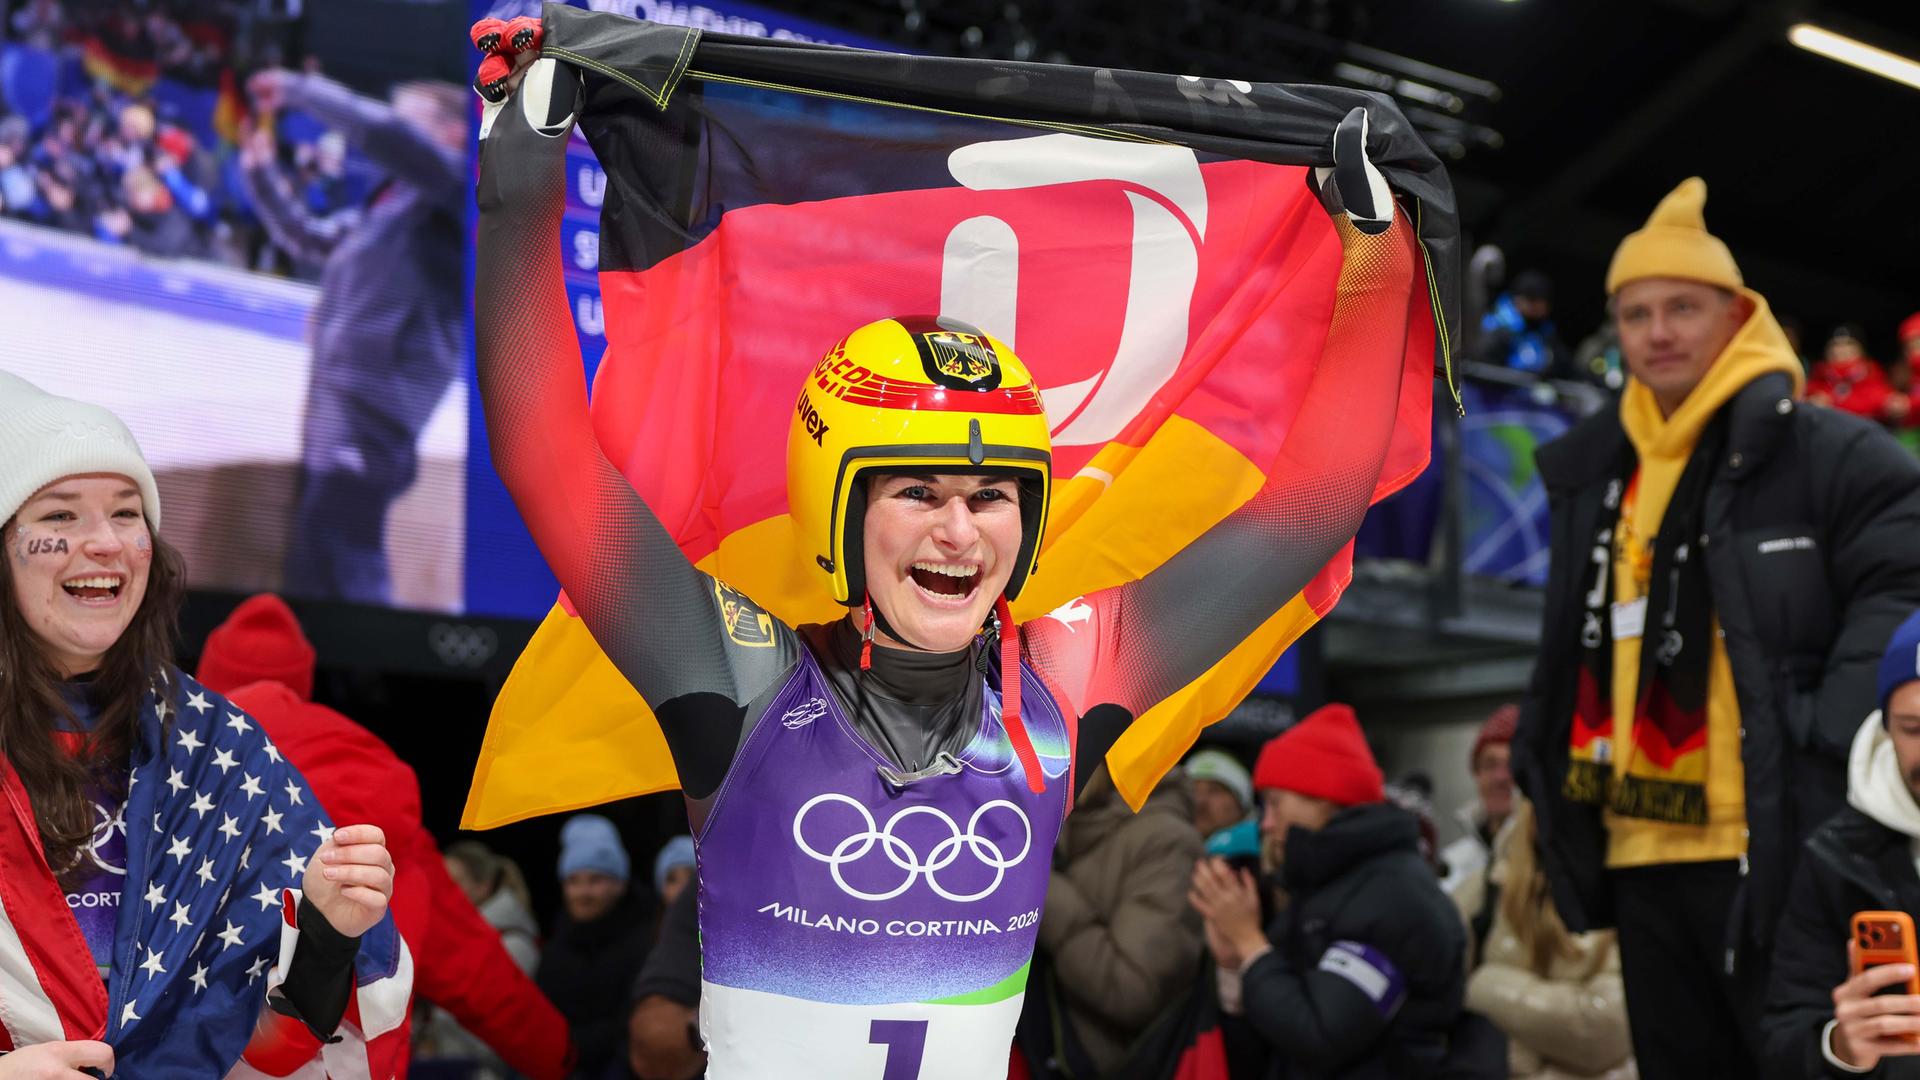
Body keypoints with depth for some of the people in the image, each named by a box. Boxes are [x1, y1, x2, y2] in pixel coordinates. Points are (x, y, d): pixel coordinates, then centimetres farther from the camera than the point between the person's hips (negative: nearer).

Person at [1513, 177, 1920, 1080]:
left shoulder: (1828, 453, -4)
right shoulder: (1596, 474, 18)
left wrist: (1833, 748, -21)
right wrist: (1541, 758, 18)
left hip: (1782, 851, -7)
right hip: (1642, 857, 7)